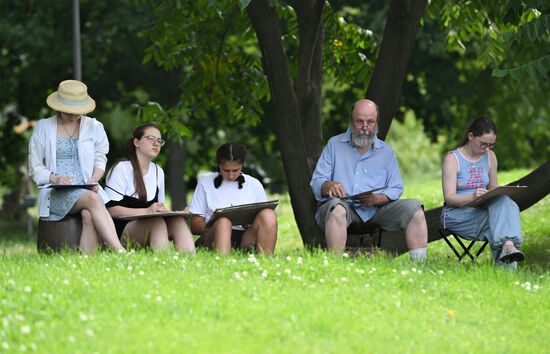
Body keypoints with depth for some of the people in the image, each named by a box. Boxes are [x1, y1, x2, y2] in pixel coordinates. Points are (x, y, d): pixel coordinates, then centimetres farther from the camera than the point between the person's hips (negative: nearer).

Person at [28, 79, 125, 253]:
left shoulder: (93, 127, 14)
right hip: (55, 193, -2)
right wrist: (55, 179, -11)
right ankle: (120, 252, -47)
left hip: (87, 189, 2)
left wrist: (94, 179, -4)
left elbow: (100, 160, 20)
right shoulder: (43, 128, 8)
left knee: (88, 215, -37)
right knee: (92, 199, -35)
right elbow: (36, 168, 10)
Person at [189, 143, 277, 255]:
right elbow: (194, 225, 9)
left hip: (246, 237, 2)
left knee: (269, 215, -28)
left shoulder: (254, 185, 18)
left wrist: (252, 224, -10)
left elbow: (264, 221, 15)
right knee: (223, 222, -38)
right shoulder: (205, 183, 13)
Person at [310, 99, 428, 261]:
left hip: (376, 210, 2)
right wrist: (329, 186, -19)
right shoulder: (334, 145, 14)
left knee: (413, 207, -19)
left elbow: (396, 189, 10)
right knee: (337, 206, -38)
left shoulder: (385, 151, 18)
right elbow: (316, 183, 7)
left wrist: (377, 199, -13)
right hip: (345, 206, -2)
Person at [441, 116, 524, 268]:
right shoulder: (452, 159, -8)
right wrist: (472, 197, -35)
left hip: (482, 210, 5)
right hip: (457, 213, -5)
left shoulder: (490, 157, 11)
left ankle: (508, 245, -52)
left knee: (504, 203, -32)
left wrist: (502, 193, -8)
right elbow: (449, 198, -14)